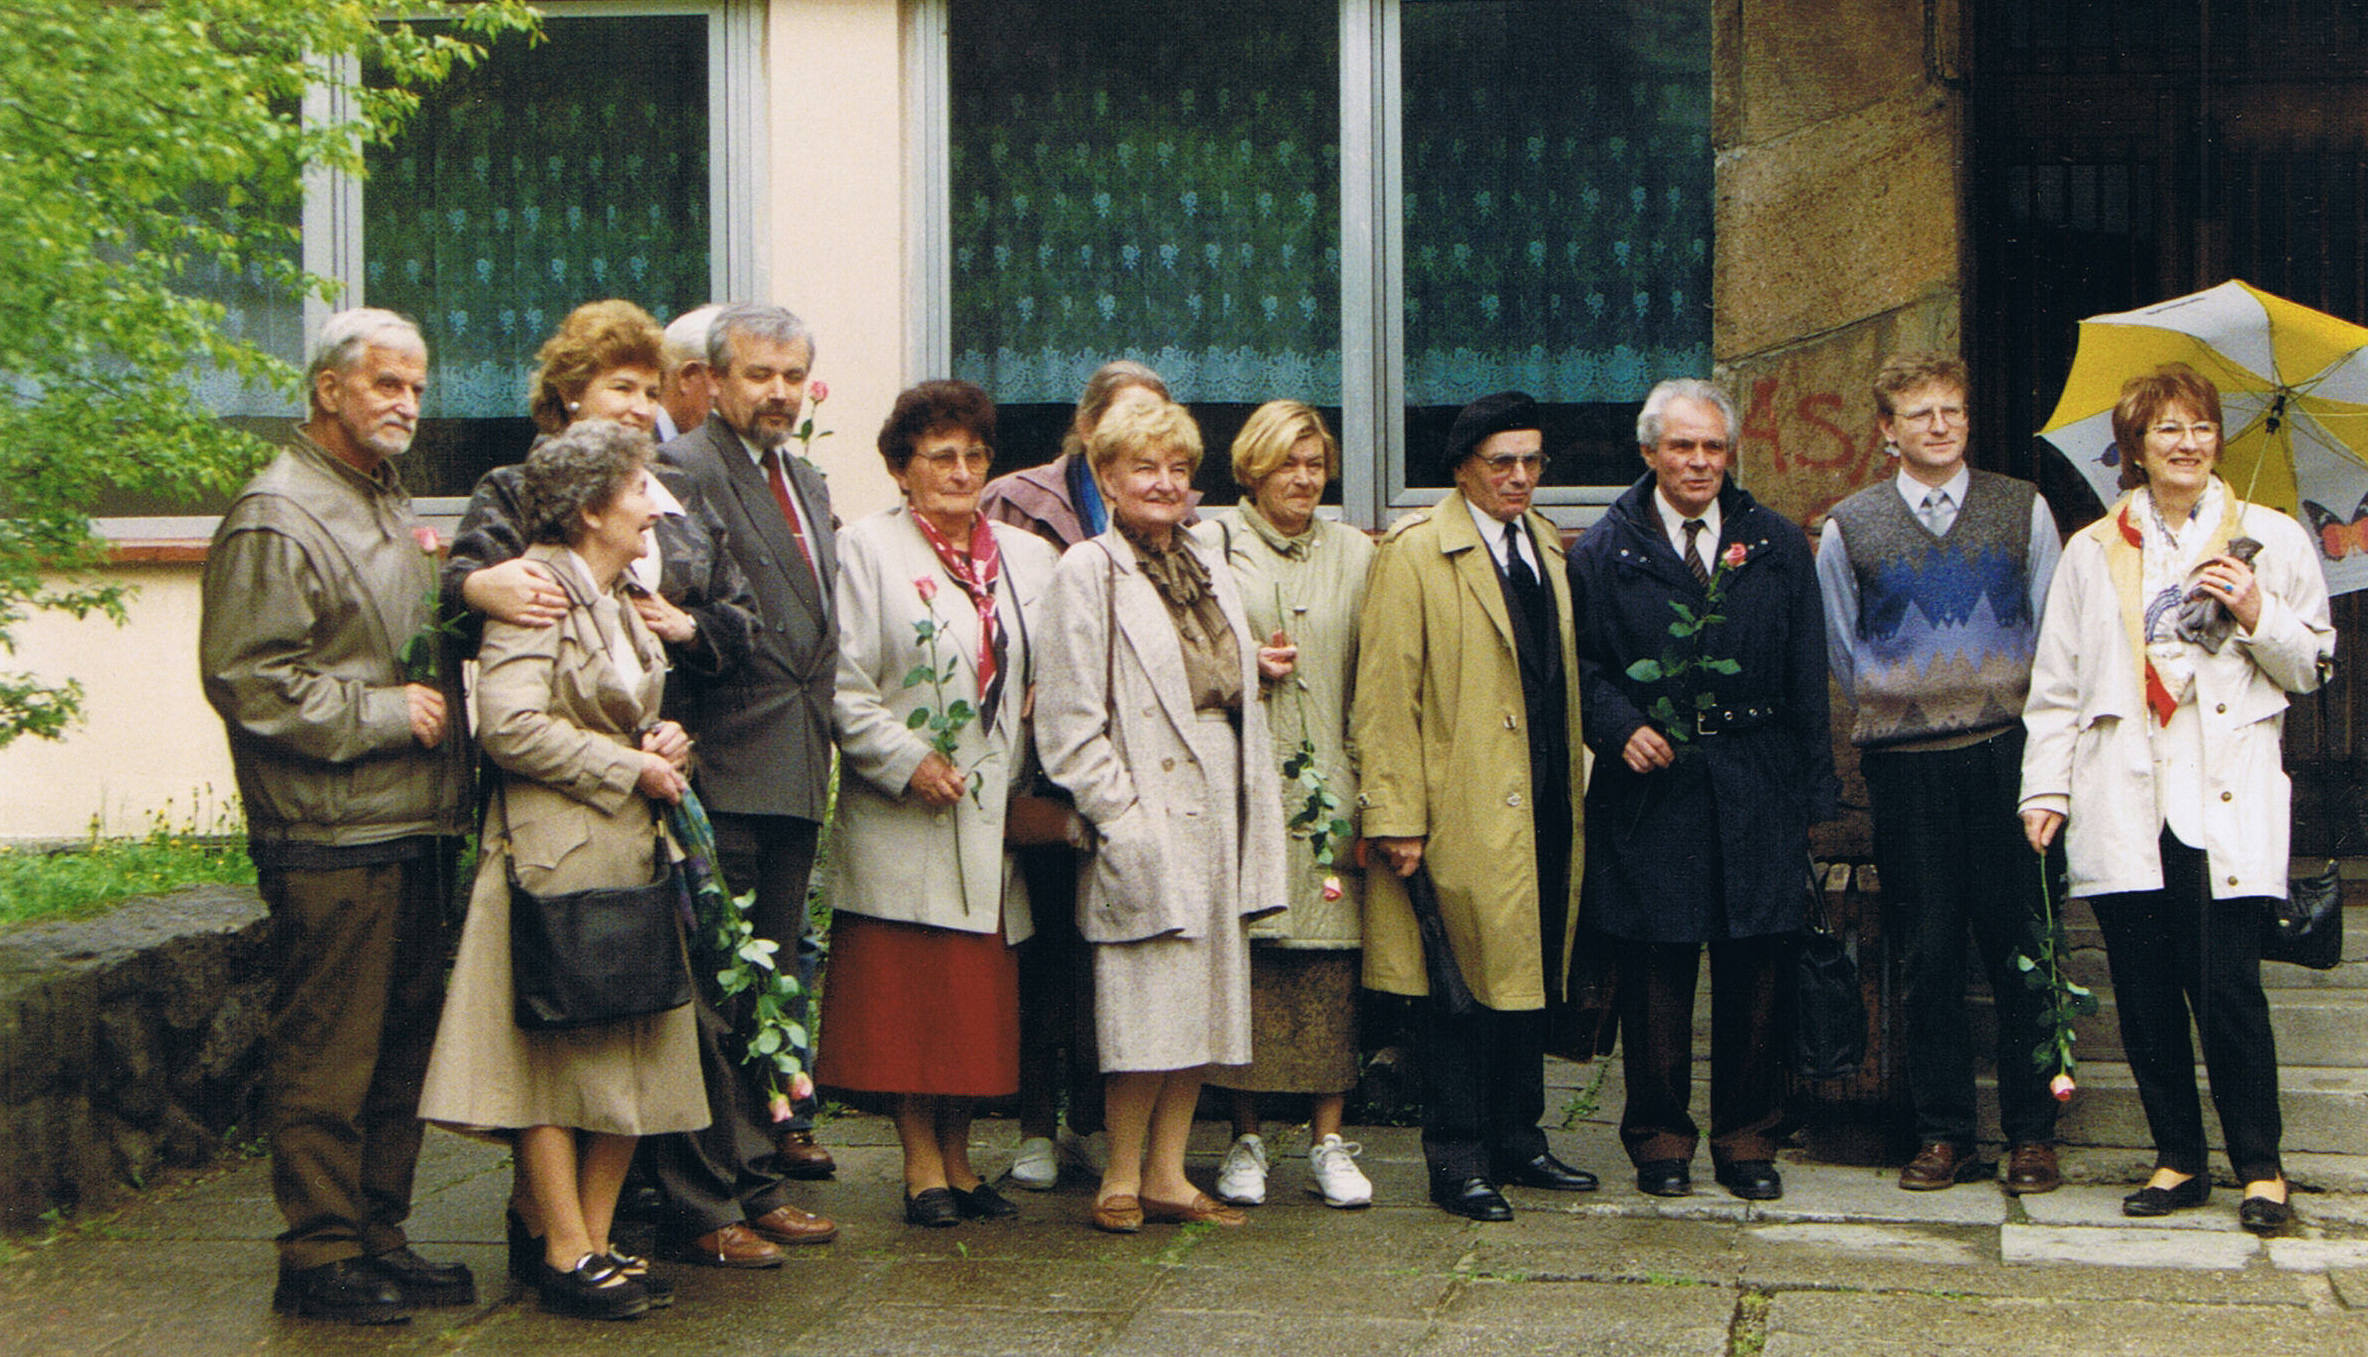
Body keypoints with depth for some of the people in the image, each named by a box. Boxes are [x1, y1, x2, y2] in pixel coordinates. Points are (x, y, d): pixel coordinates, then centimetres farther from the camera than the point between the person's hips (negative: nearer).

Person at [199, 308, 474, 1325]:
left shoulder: (389, 507, 21)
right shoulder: (275, 518, -10)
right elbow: (248, 680, -16)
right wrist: (383, 714, -14)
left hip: (409, 830, 9)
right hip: (331, 839, -9)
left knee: (401, 1041, 12)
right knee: (326, 1053, -5)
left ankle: (377, 1235, 21)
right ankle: (320, 1257, 3)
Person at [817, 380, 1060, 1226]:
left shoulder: (1027, 557, 14)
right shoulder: (866, 549, 0)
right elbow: (845, 686, -7)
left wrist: (1035, 783, -1)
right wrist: (906, 761, -15)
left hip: (996, 816, 4)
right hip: (902, 813, -4)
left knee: (981, 993, 7)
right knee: (909, 991, -2)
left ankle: (958, 1159, 16)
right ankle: (922, 1165, 6)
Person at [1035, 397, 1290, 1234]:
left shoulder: (1210, 573, 17)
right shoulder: (1087, 572, -4)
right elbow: (1071, 724, -10)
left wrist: (1258, 671, 6)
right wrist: (1120, 818, -15)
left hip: (1218, 807, 7)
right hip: (1146, 812, -7)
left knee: (1204, 994, 7)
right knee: (1148, 1000, -8)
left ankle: (1167, 1173, 14)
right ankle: (1122, 1178, 3)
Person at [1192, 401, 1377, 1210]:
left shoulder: (1356, 555, 13)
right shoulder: (1212, 545, 6)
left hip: (1329, 782, 2)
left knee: (1332, 959, -2)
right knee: (1243, 954, -3)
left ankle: (1328, 1139, 5)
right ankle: (1245, 1141, 6)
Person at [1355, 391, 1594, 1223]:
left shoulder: (1547, 547, 16)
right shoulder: (1415, 554, -6)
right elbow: (1386, 695, -10)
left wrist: (1573, 787, 14)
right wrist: (1395, 817, -15)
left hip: (1544, 807, 7)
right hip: (1462, 809, -7)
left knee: (1530, 975, 11)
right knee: (1463, 980, -4)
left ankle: (1517, 1139, 22)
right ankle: (1457, 1158, 5)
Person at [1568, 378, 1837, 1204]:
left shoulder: (1777, 546, 10)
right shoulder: (1606, 551, 5)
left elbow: (1807, 680, 8)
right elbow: (1583, 668, 5)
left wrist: (1813, 795, 4)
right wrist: (1622, 727, -15)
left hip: (1757, 790, 1)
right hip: (1651, 790, -1)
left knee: (1753, 971, 4)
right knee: (1654, 972, 2)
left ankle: (1746, 1139, 15)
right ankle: (1659, 1137, 14)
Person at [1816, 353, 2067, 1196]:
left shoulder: (2023, 510, 7)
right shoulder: (1849, 528, 7)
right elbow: (1843, 653, 14)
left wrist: (2006, 705, 3)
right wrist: (1903, 709, 8)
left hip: (2006, 753, 0)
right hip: (1905, 768, 0)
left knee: (2020, 947, 0)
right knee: (1926, 955, 2)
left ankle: (2031, 1134, 7)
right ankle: (1944, 1133, 10)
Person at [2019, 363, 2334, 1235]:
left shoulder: (2271, 539, 10)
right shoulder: (2093, 551, 13)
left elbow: (2312, 666, 12)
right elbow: (2056, 685, 13)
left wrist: (2257, 616, -6)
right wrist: (2046, 787, 5)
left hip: (2227, 798, -2)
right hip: (2123, 800, 2)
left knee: (2227, 987, -8)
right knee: (2144, 991, 3)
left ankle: (2260, 1166, 4)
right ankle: (2178, 1159, 15)